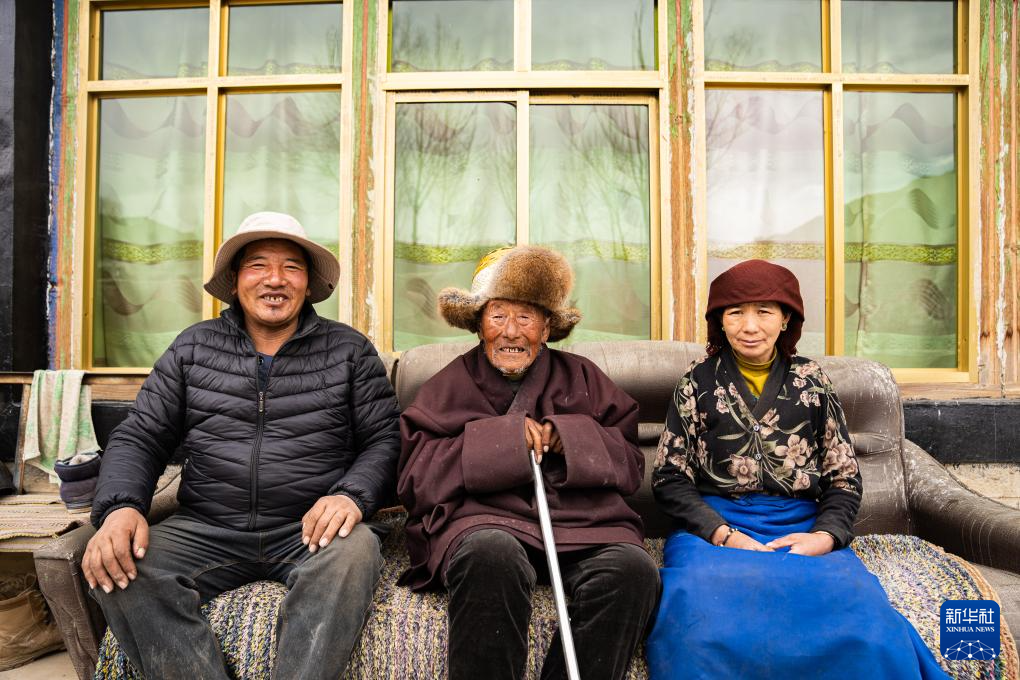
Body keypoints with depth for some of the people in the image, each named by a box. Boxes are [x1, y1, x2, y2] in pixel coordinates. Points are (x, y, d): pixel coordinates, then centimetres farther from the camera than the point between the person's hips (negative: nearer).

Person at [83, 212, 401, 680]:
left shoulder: (349, 350, 6)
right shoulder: (193, 348, 11)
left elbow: (384, 438, 3)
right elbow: (139, 438, 8)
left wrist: (351, 494, -18)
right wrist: (119, 507, -12)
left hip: (309, 530, -2)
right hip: (208, 530, 2)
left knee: (354, 550, -34)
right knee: (119, 566, -24)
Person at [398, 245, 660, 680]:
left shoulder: (582, 378, 19)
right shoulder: (449, 385, 15)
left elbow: (630, 466, 13)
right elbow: (414, 480, 4)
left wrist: (566, 439, -6)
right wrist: (500, 438, -6)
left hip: (584, 519, 2)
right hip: (485, 519, -1)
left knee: (633, 568, -30)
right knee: (492, 554, -37)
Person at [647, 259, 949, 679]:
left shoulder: (811, 381, 14)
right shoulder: (698, 383, 9)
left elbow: (845, 477, 14)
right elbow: (669, 478, 5)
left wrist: (826, 535, -7)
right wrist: (724, 535, -12)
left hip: (804, 529, 2)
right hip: (714, 527, -1)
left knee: (862, 611, -32)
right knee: (700, 612, -36)